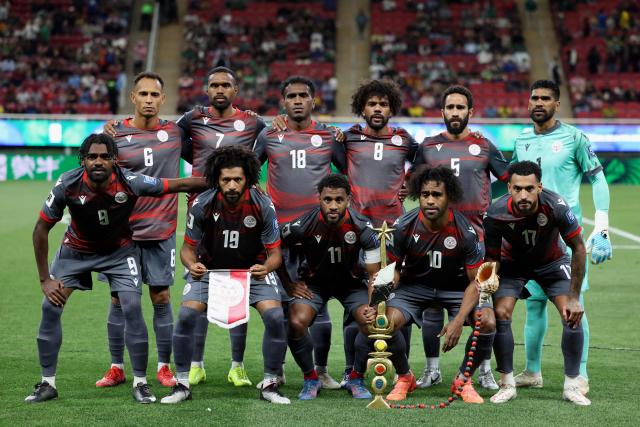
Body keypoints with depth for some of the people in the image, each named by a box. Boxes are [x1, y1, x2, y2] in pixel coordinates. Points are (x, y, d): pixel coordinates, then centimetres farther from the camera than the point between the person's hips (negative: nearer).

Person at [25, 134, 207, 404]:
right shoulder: (68, 185, -28)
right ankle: (47, 383, 3)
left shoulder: (130, 183, -30)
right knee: (51, 307, -10)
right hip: (76, 249, 1)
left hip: (119, 250, -1)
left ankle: (140, 383, -1)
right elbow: (41, 229, -15)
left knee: (132, 308, -16)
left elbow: (180, 185, -18)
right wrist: (45, 279, -15)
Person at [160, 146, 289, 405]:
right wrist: (191, 264, -31)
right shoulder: (201, 205, -20)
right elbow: (188, 247, -8)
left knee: (275, 317, -19)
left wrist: (266, 267, -35)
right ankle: (182, 385, -3)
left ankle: (270, 385, -1)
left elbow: (275, 252, -12)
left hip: (253, 269, 0)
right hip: (209, 268, 0)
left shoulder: (263, 205, -20)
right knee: (186, 315, -19)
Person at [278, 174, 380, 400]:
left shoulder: (362, 227, -24)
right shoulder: (302, 226, -26)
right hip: (313, 281, 0)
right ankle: (311, 379, -1)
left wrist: (373, 306, -33)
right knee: (296, 322, -27)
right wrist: (288, 285, -7)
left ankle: (356, 379, 2)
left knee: (372, 322, -24)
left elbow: (375, 274, -17)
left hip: (351, 282, 1)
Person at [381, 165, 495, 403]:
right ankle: (404, 378, 4)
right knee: (387, 321, -27)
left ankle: (463, 380, 1)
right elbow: (393, 269, -5)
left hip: (457, 286, -1)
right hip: (415, 284, 1)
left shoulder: (466, 232, -22)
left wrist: (459, 320, -27)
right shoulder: (403, 227, -18)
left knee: (488, 322, -26)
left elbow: (476, 281, -14)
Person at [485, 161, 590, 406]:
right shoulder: (495, 214, -32)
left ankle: (571, 386, -1)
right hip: (512, 263, 0)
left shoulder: (556, 206, -34)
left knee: (573, 316, -16)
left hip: (552, 261, 0)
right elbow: (491, 258, -15)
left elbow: (578, 248, -20)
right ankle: (507, 384, -3)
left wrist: (574, 297, -19)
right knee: (500, 314, -19)